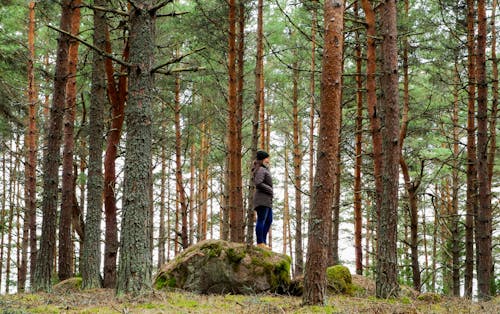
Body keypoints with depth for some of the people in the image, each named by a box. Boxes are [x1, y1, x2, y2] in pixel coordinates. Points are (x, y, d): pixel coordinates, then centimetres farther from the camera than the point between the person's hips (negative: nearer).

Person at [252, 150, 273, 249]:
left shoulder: (264, 169, 23)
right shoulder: (261, 170, -9)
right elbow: (258, 183, -21)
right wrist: (269, 190, -12)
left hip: (267, 200, 11)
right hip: (262, 199, -11)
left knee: (269, 220, 11)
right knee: (261, 220, -12)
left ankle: (263, 241, 13)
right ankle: (260, 243, -14)